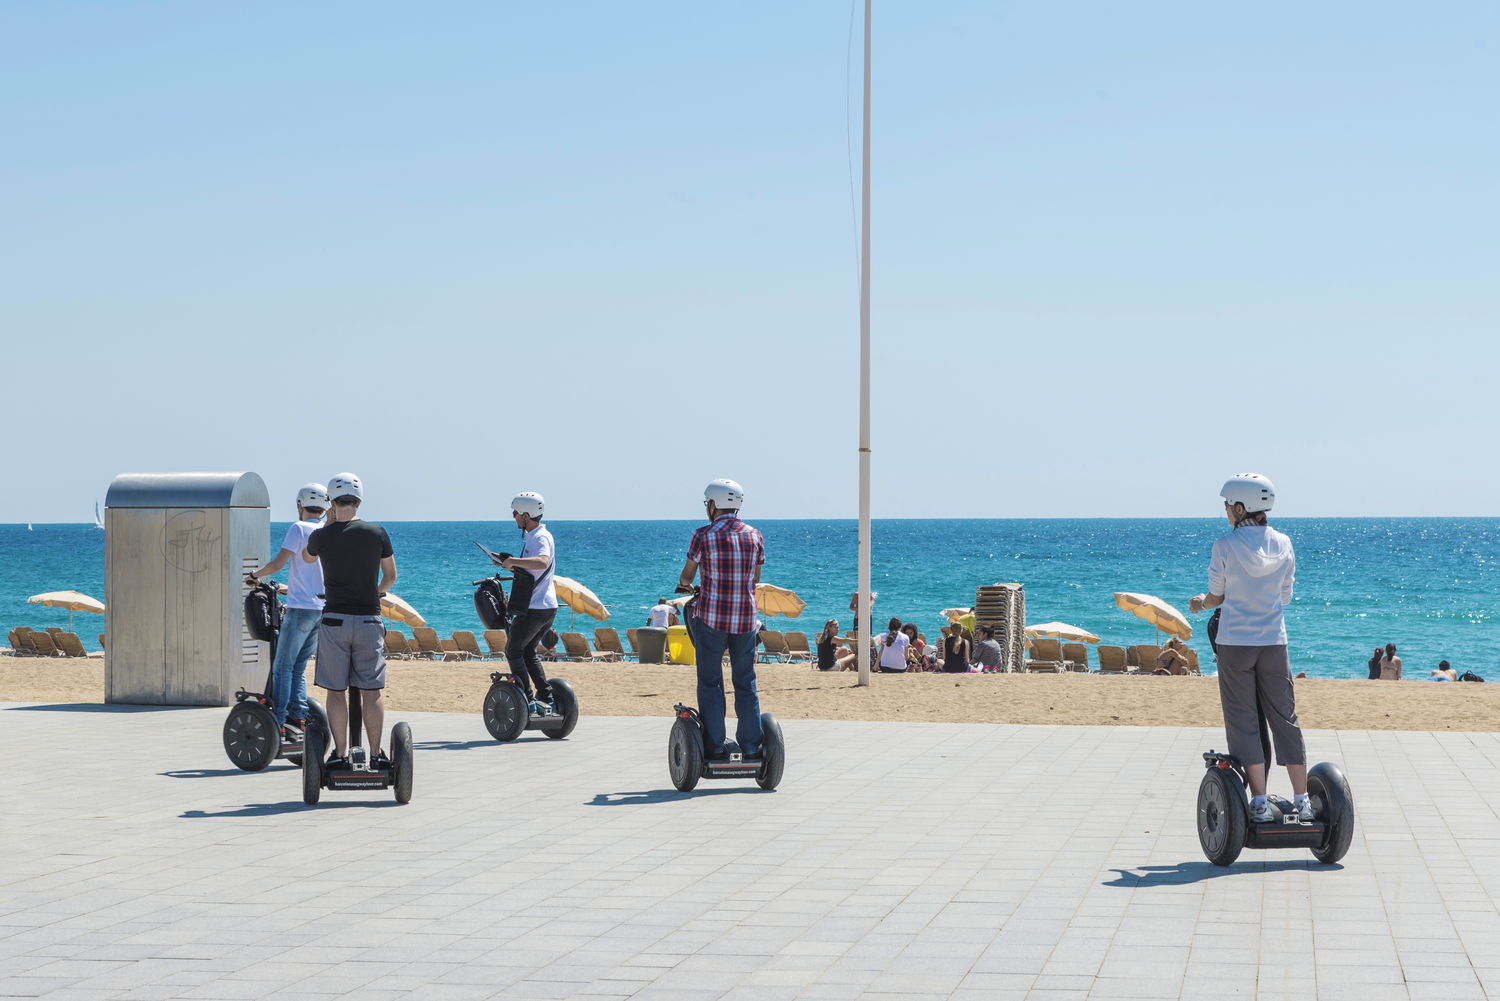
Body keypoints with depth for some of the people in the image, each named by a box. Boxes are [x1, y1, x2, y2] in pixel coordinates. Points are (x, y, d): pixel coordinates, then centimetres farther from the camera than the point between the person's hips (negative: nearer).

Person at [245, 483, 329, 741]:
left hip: (301, 608, -7)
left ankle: (279, 724, -5)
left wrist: (255, 574, 5)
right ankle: (299, 719, 7)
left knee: (283, 667, -2)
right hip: (323, 610, 7)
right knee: (298, 667, 13)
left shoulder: (299, 528, -7)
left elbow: (278, 563, -13)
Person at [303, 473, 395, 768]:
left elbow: (307, 557, 21)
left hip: (335, 619, -1)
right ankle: (376, 754, 2)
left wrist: (329, 523, 25)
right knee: (372, 690, 3)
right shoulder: (376, 533, -2)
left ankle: (340, 753, 3)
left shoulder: (323, 536, -4)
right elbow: (391, 575, 12)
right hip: (369, 620, 1)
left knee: (336, 690, 4)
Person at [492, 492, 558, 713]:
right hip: (547, 606, 10)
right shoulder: (534, 536, 16)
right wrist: (508, 563, 19)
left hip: (534, 608, -10)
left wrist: (513, 561, -36)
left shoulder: (540, 538, -17)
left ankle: (528, 701, -1)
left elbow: (542, 562, -40)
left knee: (513, 651, 1)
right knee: (527, 651, 20)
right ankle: (546, 699, 16)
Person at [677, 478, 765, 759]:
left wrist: (684, 584, 31)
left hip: (712, 617, -3)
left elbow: (688, 573, 8)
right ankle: (750, 745, 9)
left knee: (710, 682, 5)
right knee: (745, 683, 10)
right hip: (746, 618, 3)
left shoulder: (704, 535, -6)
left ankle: (714, 746, 3)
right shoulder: (754, 536, 5)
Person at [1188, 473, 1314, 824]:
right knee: (1284, 718, 10)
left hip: (1236, 642, -4)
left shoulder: (1226, 546, -10)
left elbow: (1216, 596, 0)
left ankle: (1260, 802, -1)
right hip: (1273, 642, 4)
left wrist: (1201, 603, 22)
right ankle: (1302, 800, 12)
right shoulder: (1282, 544, 2)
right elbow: (1284, 597, 9)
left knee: (1243, 722, 3)